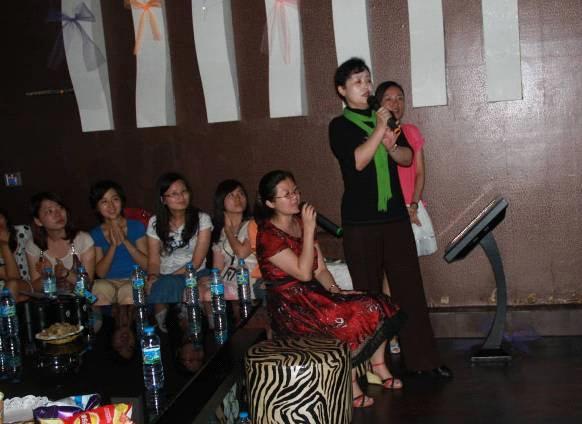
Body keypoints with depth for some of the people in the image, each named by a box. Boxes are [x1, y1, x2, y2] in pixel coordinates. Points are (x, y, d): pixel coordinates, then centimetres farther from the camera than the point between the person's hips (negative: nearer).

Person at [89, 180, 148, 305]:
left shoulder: (136, 227, 5)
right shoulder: (95, 234, 9)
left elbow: (147, 265, -2)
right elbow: (100, 273, 1)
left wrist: (125, 241, -13)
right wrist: (113, 246, -12)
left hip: (134, 281, -1)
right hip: (108, 282, 1)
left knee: (128, 292, -34)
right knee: (100, 288, -32)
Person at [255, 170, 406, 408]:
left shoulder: (301, 222, 10)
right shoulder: (268, 236, -13)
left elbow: (320, 269, 10)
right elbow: (303, 273, -21)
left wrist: (336, 290, -8)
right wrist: (309, 230, -22)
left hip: (315, 294, 7)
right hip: (291, 307, -7)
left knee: (380, 305, -5)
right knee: (351, 318, -27)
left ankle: (378, 365, 7)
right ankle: (350, 383, -12)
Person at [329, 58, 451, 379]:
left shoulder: (384, 118, 13)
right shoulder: (340, 126, -1)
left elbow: (408, 158, 9)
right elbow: (357, 161, -15)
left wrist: (391, 146, -10)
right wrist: (379, 130, -15)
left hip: (395, 217, 4)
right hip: (360, 222, -4)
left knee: (410, 287, 3)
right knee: (367, 292, 4)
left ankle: (422, 358, 10)